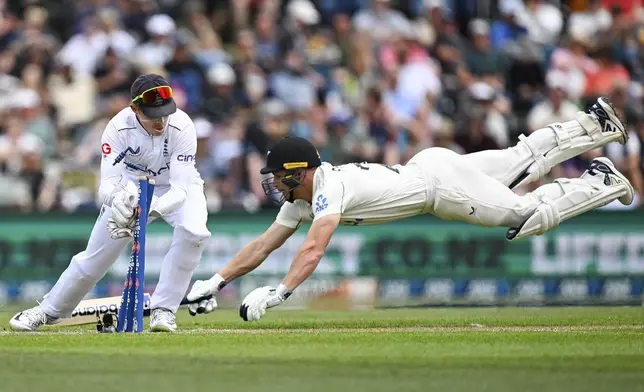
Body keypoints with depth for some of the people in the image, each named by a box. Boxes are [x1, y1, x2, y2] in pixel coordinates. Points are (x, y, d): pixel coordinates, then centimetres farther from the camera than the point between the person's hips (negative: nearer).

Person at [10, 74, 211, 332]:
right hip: (132, 187, 1)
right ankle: (49, 310, 24)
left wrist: (151, 209, -56)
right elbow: (107, 186, -35)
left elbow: (179, 190, -37)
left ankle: (163, 310, -16)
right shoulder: (118, 128, -31)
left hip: (177, 187, -1)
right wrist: (119, 200, -59)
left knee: (193, 231, -31)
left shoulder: (182, 127, -33)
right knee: (97, 253, 0)